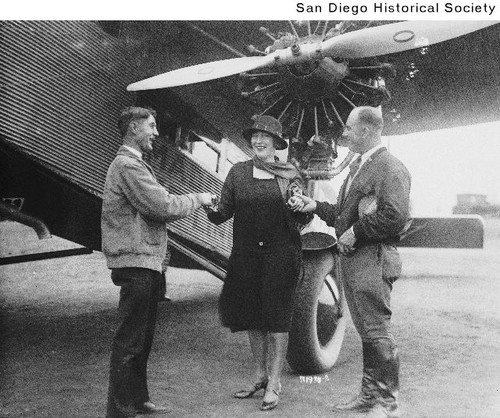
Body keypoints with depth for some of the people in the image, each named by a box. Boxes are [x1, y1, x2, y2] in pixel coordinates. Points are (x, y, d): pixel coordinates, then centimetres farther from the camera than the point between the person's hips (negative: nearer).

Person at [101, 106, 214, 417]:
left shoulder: (134, 164, 21)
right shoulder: (127, 165, -13)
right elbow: (162, 206, -20)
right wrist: (197, 199, -6)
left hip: (147, 262, 11)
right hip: (136, 262, -11)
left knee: (143, 336, 18)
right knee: (130, 340, -5)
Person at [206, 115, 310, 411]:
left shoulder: (290, 174, 3)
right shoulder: (238, 172, 7)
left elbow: (301, 219, 2)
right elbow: (224, 212, 2)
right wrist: (211, 208, -19)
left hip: (281, 254, -2)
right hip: (246, 255, 3)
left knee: (278, 317, 0)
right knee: (252, 315, 11)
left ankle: (274, 384, 10)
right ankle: (261, 374, 27)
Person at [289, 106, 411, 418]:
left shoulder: (390, 167, -12)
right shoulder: (359, 167, 20)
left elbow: (396, 217, -23)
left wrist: (356, 232, -18)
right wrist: (317, 207, 13)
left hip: (373, 260, -10)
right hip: (351, 260, 10)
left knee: (377, 332, -4)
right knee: (367, 332, 16)